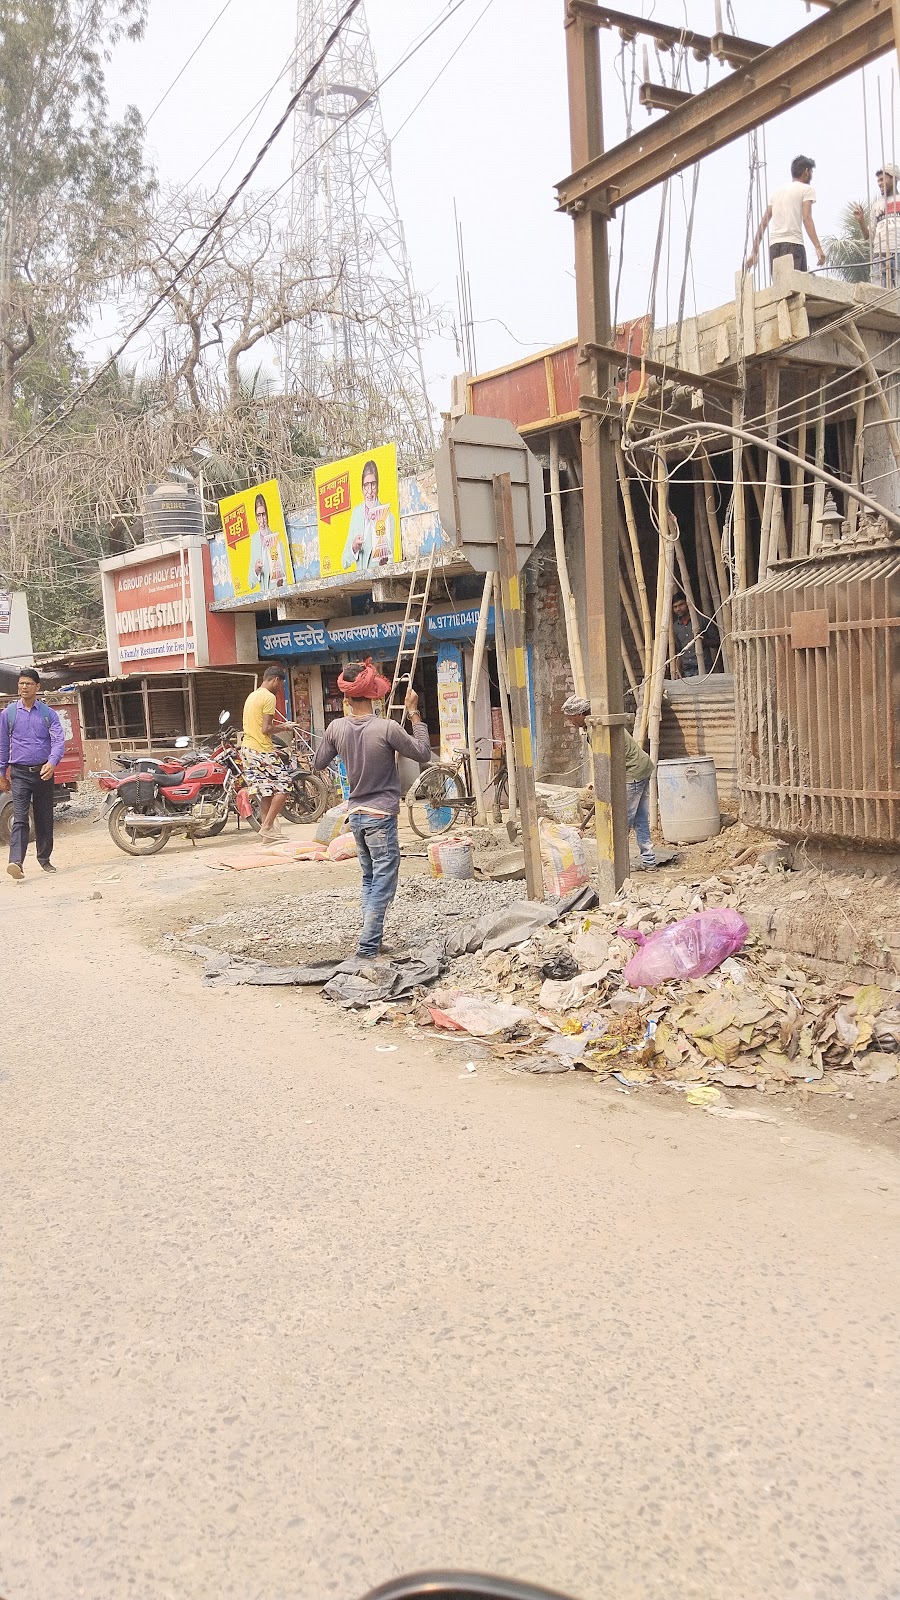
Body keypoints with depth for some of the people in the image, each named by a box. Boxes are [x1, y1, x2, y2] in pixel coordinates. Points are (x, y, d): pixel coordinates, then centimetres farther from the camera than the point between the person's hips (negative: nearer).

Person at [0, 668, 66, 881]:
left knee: (44, 819, 9)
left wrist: (52, 763, -24)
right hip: (20, 773, -1)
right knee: (20, 819, -13)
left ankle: (44, 859, 24)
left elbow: (58, 740, -6)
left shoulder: (48, 713, 3)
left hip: (43, 772, 1)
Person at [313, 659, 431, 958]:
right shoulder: (387, 728, -18)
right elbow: (423, 754, -5)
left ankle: (371, 943, 22)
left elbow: (318, 764, 14)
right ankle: (367, 949, -5)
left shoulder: (337, 728, -3)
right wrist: (414, 713, 0)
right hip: (381, 816, -6)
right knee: (383, 884, -1)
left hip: (356, 815, 6)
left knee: (370, 880, 19)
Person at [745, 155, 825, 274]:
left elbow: (763, 222, 19)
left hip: (773, 244, 6)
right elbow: (806, 218, -8)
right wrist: (818, 247, -17)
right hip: (793, 244, -6)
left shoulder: (778, 190, 25)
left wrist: (754, 252, 19)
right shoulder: (807, 189, 8)